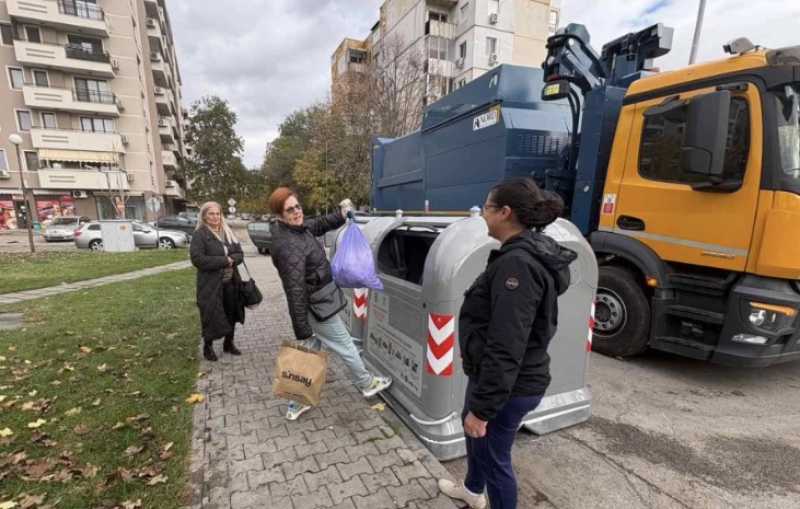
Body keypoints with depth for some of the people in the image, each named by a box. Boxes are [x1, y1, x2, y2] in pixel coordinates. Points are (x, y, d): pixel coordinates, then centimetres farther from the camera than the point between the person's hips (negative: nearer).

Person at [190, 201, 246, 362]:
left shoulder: (228, 232, 11)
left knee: (231, 313, 12)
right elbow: (197, 259, -18)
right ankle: (207, 347, 23)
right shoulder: (200, 234, -8)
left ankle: (229, 343, 29)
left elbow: (240, 254, 8)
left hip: (231, 282, 5)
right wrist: (224, 260, -18)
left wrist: (231, 259, -14)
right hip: (211, 283, -5)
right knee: (211, 316, 4)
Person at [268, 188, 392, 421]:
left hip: (314, 303, 9)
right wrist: (302, 332, -28)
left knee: (310, 350, 20)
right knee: (345, 344, 12)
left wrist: (340, 216, 0)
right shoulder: (289, 247, -31)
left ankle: (297, 403, 32)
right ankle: (367, 384, 36)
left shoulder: (297, 228, -2)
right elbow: (296, 292, -31)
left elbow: (318, 225, 18)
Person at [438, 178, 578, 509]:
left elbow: (506, 348, -29)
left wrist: (482, 407, -21)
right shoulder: (525, 254, 5)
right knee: (473, 431, 30)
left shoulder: (517, 263, -28)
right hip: (492, 374, 10)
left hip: (509, 385, -10)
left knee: (494, 455, 12)